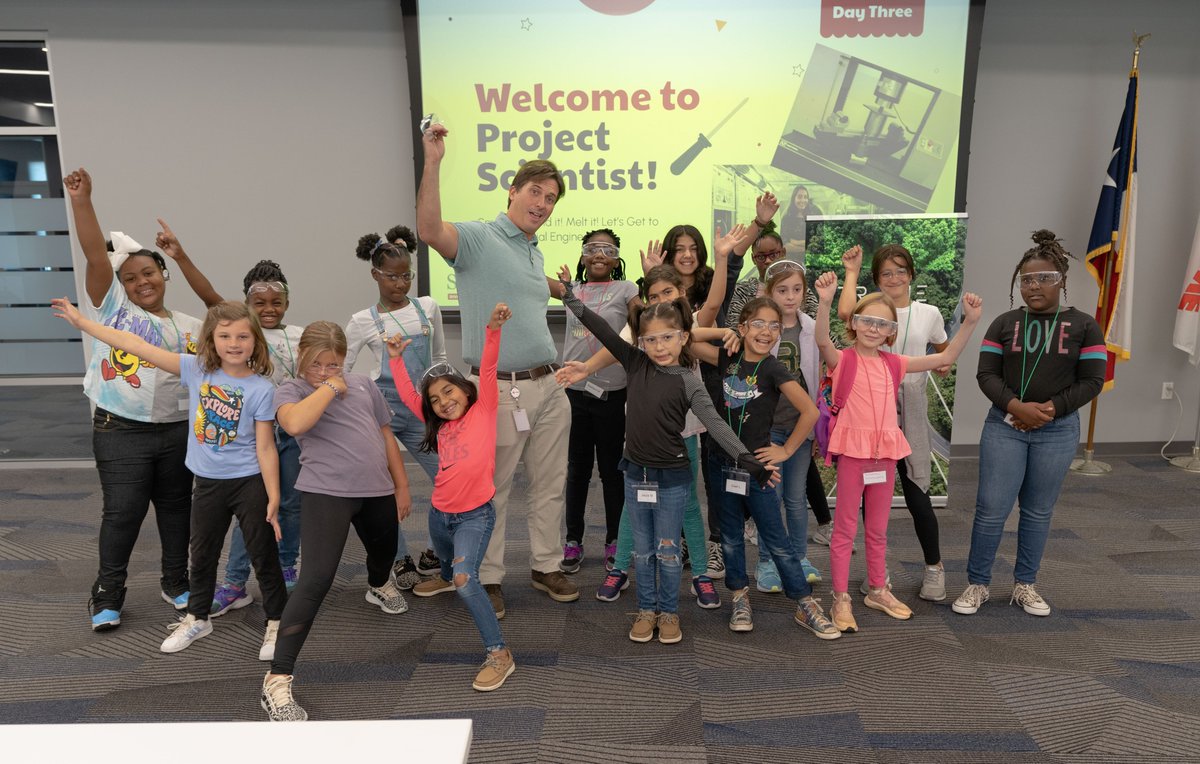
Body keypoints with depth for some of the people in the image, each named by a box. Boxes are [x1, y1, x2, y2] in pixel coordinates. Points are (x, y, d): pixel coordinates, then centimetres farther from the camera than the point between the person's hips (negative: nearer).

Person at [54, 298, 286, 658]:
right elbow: (136, 346, -5)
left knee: (264, 556, 5)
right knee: (202, 554, 20)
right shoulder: (196, 369, -5)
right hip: (208, 483, 4)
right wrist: (80, 321, -5)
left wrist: (273, 499, -13)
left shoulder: (261, 388, -15)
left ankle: (276, 623, 22)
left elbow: (265, 448, -13)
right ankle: (197, 618, 41)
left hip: (249, 483, -4)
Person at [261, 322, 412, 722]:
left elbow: (385, 436, 17)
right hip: (325, 492, -5)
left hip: (376, 490, 6)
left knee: (384, 553, 28)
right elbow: (295, 423, -26)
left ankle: (379, 586, 66)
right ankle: (277, 681, -10)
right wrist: (328, 388, -14)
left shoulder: (364, 384, 11)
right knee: (316, 580, -17)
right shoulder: (291, 390, -1)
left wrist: (401, 486, 15)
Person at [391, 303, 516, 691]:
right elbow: (408, 395, 8)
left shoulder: (484, 410, -6)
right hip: (440, 513, 7)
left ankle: (499, 653, -17)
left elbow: (488, 370, -18)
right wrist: (396, 358, 3)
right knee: (449, 564, 32)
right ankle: (446, 579, 69)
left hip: (475, 515, -7)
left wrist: (493, 329, -28)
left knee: (466, 579, -23)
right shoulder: (440, 426, 8)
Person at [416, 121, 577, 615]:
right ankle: (488, 578, 20)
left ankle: (546, 566, 29)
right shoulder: (478, 238, -9)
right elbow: (429, 230, -29)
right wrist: (432, 163, -36)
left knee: (550, 485, 14)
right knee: (493, 491, 5)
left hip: (547, 387, 8)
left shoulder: (535, 253, 16)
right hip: (499, 390, -7)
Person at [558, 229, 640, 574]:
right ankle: (573, 541, 23)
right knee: (577, 469, 11)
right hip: (573, 390, 3)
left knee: (611, 469, 9)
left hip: (611, 393, -3)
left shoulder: (626, 290, -1)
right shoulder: (572, 289, 10)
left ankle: (614, 540, 23)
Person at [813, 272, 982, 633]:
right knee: (845, 528, 4)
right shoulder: (842, 359, -5)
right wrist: (825, 303, -43)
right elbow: (822, 340, -27)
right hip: (852, 451, -5)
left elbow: (946, 357, 12)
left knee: (878, 528, 18)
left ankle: (877, 590, 33)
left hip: (885, 453, 5)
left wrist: (970, 322, 2)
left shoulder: (893, 364, 10)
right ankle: (840, 599, 13)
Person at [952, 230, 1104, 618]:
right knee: (991, 509, -1)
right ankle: (977, 584, 12)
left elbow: (1091, 381, -2)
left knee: (1038, 512, 10)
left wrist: (1050, 410, -15)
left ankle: (1025, 585, 25)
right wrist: (1017, 407, -17)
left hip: (1058, 432, 0)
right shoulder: (1004, 323, 4)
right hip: (1004, 427, 0)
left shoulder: (1084, 326, 2)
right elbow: (986, 374, -2)